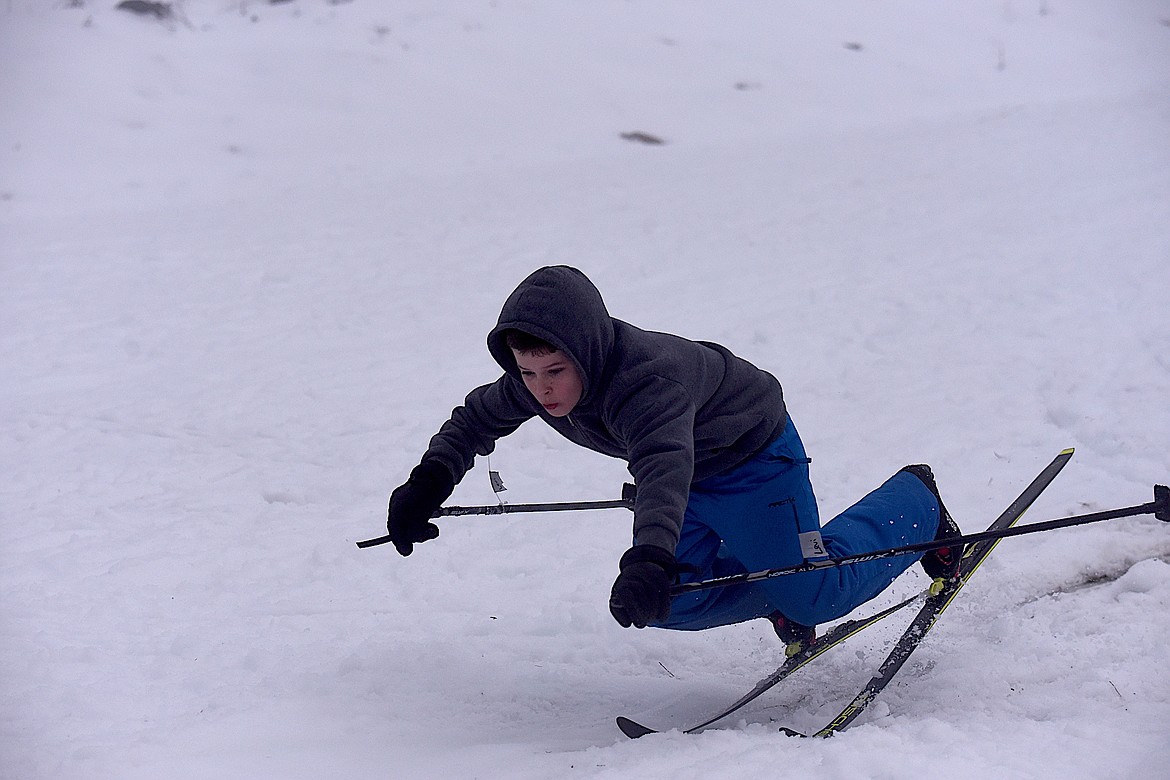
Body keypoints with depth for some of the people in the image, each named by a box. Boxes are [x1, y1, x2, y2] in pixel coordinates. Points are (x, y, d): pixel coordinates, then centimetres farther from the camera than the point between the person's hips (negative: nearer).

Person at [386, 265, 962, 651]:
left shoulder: (649, 380, -43)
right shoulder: (533, 383, -18)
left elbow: (666, 468, -58)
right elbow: (477, 419, 2)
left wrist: (649, 558, -73)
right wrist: (429, 482, -13)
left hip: (752, 456, -7)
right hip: (692, 479, 8)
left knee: (813, 597, -7)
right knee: (673, 604, -1)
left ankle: (914, 501, 18)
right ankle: (778, 595, 24)